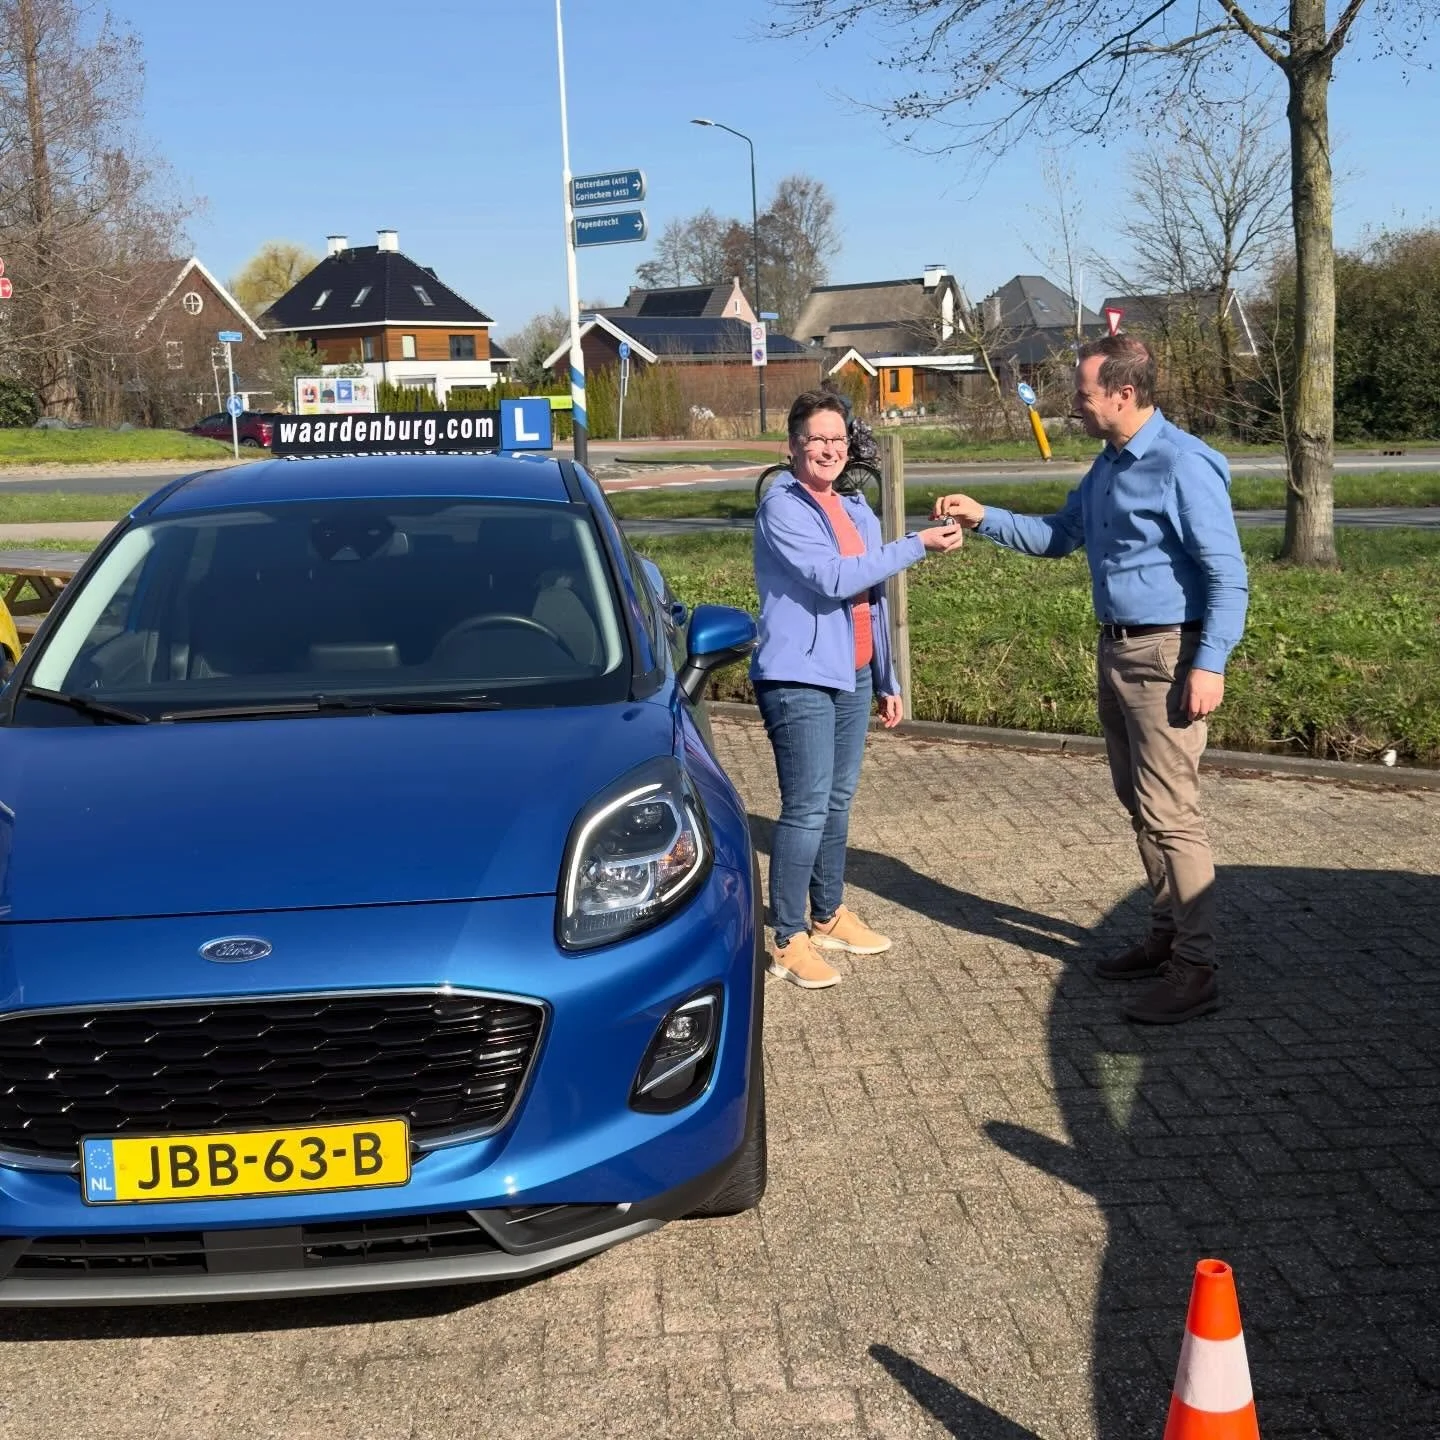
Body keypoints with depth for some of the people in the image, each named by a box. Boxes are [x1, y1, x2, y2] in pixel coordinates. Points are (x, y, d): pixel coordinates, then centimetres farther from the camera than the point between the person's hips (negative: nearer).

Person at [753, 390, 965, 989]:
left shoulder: (857, 510, 13)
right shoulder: (782, 508, -11)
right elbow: (834, 579, -22)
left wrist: (887, 681, 19)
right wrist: (917, 545, -18)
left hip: (853, 677, 8)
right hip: (799, 679, -8)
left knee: (838, 802, 14)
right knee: (807, 808, -9)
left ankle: (829, 916, 27)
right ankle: (788, 941, -2)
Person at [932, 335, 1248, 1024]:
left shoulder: (1183, 465, -16)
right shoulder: (1109, 464, 13)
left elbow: (1227, 575, -18)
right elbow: (1058, 534, 23)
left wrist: (1210, 664, -24)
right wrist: (983, 518, 11)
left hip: (1164, 656, -10)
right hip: (1116, 650, 10)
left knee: (1170, 813, -8)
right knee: (1140, 805, 15)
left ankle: (1196, 968, -3)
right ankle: (1166, 935, 27)